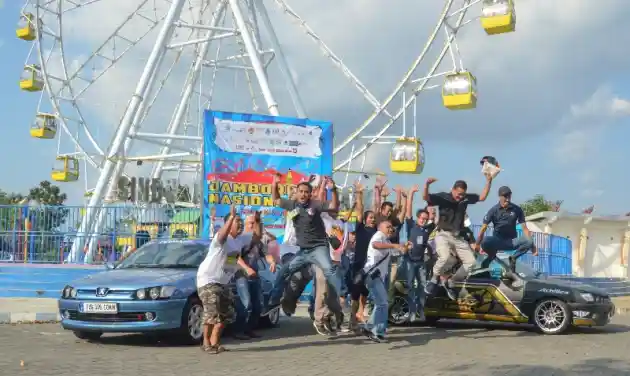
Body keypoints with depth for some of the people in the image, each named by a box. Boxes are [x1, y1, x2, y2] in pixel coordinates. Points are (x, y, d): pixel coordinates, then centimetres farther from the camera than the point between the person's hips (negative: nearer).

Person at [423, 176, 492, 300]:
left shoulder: (466, 198, 5)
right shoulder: (442, 197, -10)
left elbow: (482, 197, 12)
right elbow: (425, 197, -23)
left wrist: (488, 181, 1)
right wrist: (427, 184, -43)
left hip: (458, 237, 6)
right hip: (444, 235, -6)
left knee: (470, 261, 1)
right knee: (444, 257, -33)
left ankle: (450, 282, 14)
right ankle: (435, 278, -5)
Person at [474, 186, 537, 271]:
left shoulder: (517, 209, -2)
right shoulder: (494, 210, -7)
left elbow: (524, 228, -4)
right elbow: (483, 228, -10)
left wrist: (532, 245, -13)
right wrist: (477, 244, -19)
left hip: (512, 241, 1)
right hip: (497, 241, -1)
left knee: (528, 242, -29)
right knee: (484, 242, -34)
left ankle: (513, 258, -1)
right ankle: (492, 255, 2)